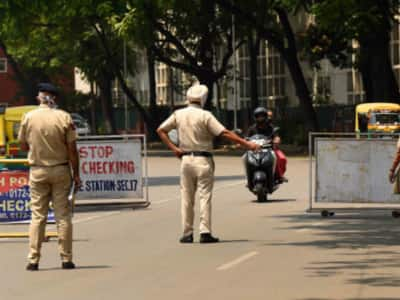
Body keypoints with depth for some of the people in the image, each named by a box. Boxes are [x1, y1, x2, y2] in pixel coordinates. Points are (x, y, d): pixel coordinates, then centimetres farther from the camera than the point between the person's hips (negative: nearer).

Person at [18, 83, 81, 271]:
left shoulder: (28, 118, -3)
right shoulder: (64, 117, -7)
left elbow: (24, 146, 5)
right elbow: (72, 149, -7)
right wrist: (76, 174, 1)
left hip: (37, 171, 1)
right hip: (61, 170, -1)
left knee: (37, 215, 5)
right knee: (63, 215, 4)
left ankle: (33, 260, 1)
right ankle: (66, 259, 4)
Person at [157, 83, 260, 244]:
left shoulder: (179, 114, 5)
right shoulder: (205, 116, -9)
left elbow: (160, 130, 10)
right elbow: (225, 133, -15)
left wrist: (173, 148, 6)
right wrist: (246, 144, -14)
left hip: (186, 159, 4)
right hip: (203, 160, -4)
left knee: (187, 197, 9)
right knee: (205, 196, -2)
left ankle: (187, 233, 9)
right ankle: (205, 232, -9)